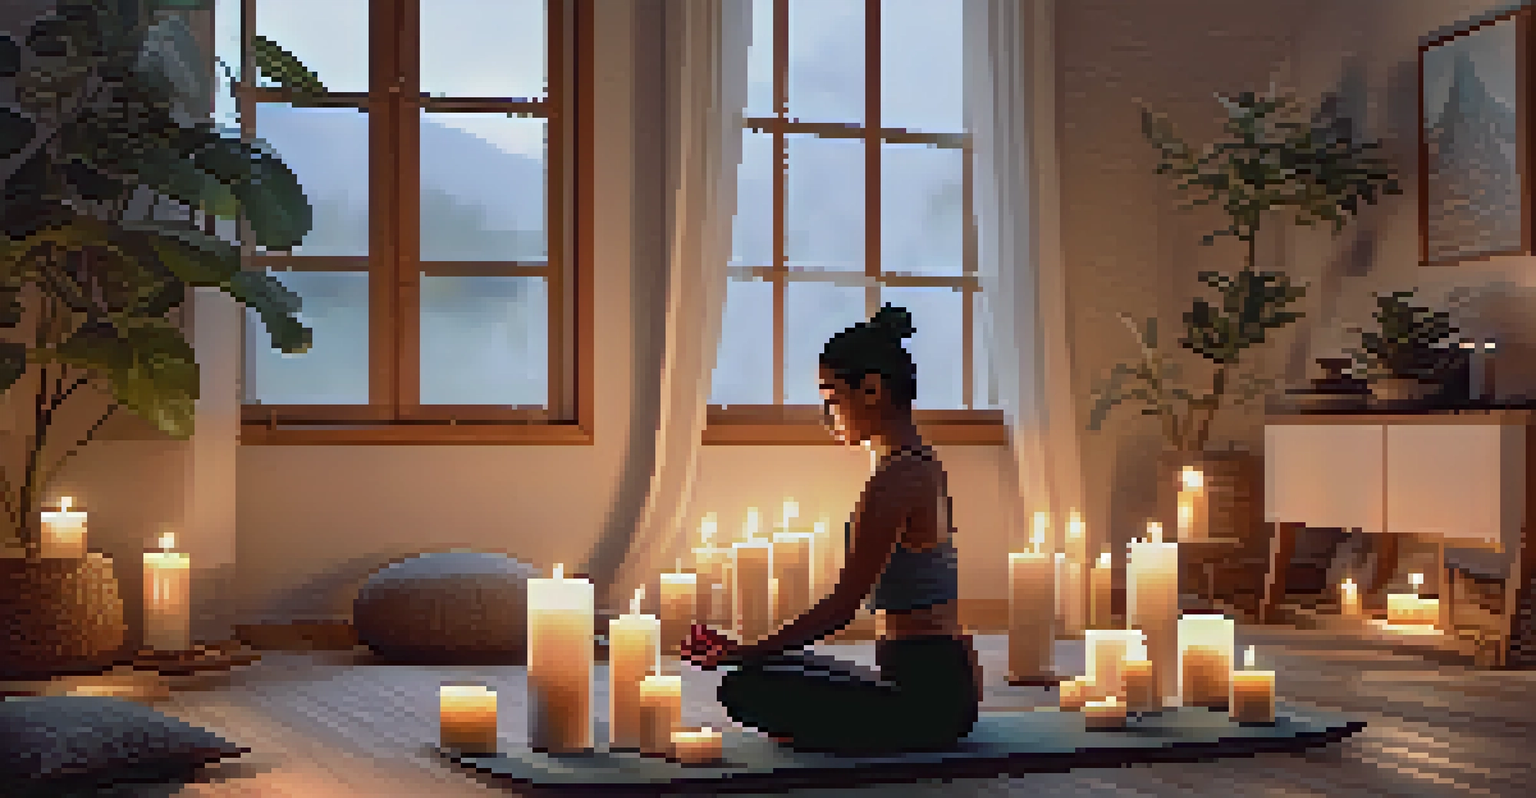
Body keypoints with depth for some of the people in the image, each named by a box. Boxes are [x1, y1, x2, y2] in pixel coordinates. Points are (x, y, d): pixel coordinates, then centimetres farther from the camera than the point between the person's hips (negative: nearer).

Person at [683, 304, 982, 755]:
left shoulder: (896, 479, -17)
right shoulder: (921, 465, 14)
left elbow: (844, 604, -19)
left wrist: (745, 654, -14)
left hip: (925, 692, -10)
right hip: (945, 683, 10)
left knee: (746, 688, -18)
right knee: (780, 670, 25)